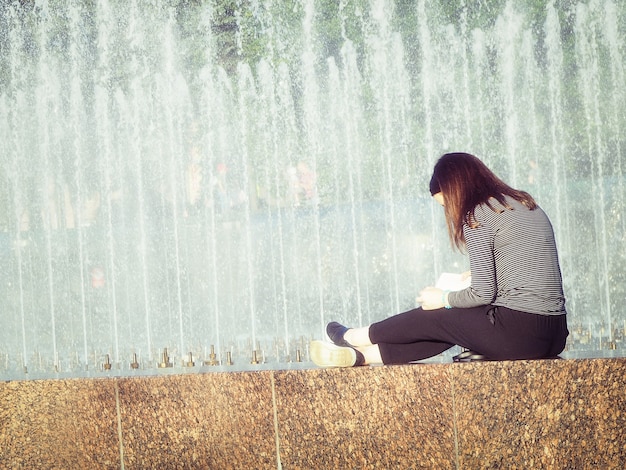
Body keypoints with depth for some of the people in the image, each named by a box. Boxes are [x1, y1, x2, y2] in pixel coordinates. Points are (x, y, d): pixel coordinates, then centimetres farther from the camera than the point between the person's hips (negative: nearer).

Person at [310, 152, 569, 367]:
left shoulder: (477, 216, -8)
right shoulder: (525, 203, 17)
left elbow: (483, 293, -12)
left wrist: (443, 298, 5)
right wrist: (477, 276, 27)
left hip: (518, 334, -8)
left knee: (431, 318, 12)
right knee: (450, 327, 20)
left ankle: (352, 338, 33)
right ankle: (360, 355, 26)